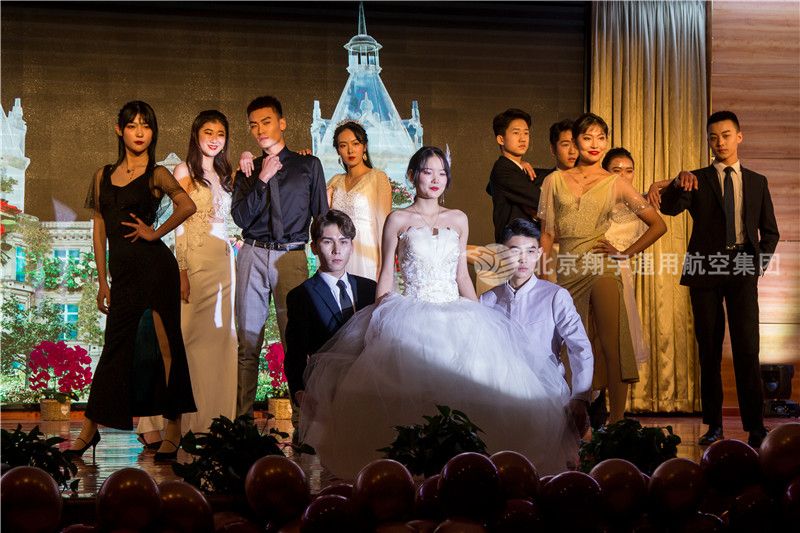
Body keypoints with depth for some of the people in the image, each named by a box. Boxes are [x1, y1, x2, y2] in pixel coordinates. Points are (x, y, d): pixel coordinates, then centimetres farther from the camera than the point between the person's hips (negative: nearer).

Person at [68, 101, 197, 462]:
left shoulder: (157, 174, -1)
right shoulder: (103, 176, 14)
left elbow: (187, 205, -19)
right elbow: (99, 229, 14)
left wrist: (155, 232, -12)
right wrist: (102, 282, 11)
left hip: (155, 267, -5)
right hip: (123, 273, 5)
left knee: (164, 346, -1)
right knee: (115, 347, 10)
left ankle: (173, 432, 5)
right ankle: (89, 429, 17)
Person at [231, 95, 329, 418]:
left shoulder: (308, 165, 11)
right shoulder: (247, 172, 15)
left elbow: (322, 216, 10)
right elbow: (240, 217, 3)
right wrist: (262, 180, -4)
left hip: (292, 257, -2)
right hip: (253, 256, 2)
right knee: (248, 341, 1)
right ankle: (243, 416, 3)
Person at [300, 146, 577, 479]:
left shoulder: (458, 220, 15)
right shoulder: (398, 220, 6)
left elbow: (462, 276, 17)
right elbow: (386, 276, 7)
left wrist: (480, 318, 9)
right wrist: (380, 320, -1)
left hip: (456, 315, 3)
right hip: (409, 315, -3)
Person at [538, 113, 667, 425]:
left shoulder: (615, 183, 5)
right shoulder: (555, 181, 9)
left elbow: (658, 225, 6)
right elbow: (547, 235, 10)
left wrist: (627, 253, -2)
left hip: (603, 268, -2)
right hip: (568, 271, 2)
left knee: (613, 345, -9)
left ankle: (617, 421, -5)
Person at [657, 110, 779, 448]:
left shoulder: (757, 182, 14)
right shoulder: (697, 180, 9)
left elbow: (770, 232, 17)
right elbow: (668, 208, -9)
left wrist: (759, 263, 2)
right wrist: (679, 184, -29)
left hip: (742, 269, 0)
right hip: (705, 268, 0)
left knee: (747, 347, -9)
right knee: (709, 348, 3)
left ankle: (755, 427, -6)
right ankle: (714, 424, 9)